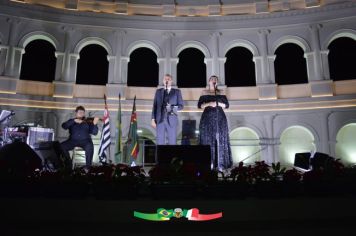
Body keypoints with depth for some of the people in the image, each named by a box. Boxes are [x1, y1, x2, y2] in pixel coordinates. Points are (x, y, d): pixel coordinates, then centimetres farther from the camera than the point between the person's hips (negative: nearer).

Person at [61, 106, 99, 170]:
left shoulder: (88, 122, 14)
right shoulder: (71, 121, 17)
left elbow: (94, 133, 3)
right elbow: (64, 126, -4)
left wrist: (95, 124, -15)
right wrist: (74, 121, -15)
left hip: (85, 141, -1)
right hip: (73, 140, 2)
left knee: (90, 147, -35)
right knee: (62, 146, -24)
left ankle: (87, 166, -23)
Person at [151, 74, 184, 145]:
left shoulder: (177, 91, 9)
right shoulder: (158, 91, 14)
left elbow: (181, 105, 6)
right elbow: (155, 106, 11)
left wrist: (173, 108, -14)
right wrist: (153, 119, 2)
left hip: (172, 120, -1)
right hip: (160, 120, 1)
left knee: (172, 142, -4)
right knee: (160, 142, 0)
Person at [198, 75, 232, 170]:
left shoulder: (221, 93, 13)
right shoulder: (204, 93, 11)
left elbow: (227, 105, 8)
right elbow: (199, 105, 3)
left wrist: (218, 104, -9)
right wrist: (209, 104, -12)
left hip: (220, 118, 1)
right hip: (207, 118, -1)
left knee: (220, 140, -5)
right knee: (208, 140, -5)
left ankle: (220, 164, -3)